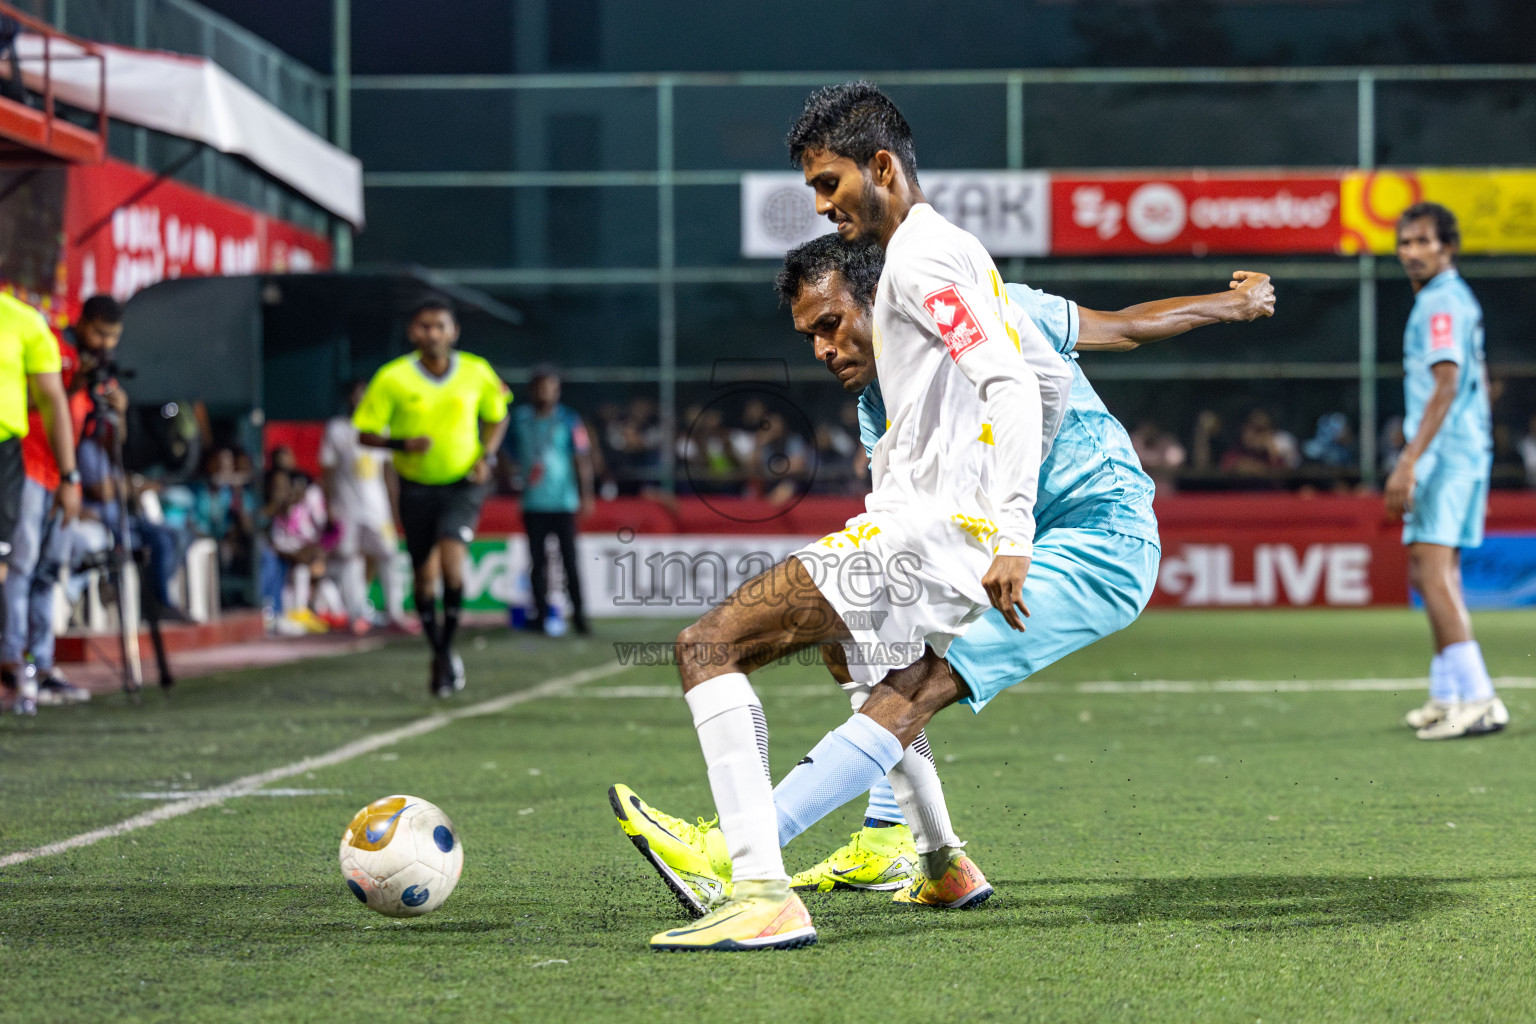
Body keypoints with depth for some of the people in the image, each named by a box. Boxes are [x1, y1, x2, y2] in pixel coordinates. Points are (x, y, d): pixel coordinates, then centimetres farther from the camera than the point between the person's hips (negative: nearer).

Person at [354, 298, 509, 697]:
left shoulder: (477, 373, -4)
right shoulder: (392, 378, -9)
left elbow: (497, 417, 14)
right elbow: (366, 434, -5)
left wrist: (486, 456, -3)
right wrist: (402, 444, -23)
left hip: (463, 485, -1)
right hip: (417, 487, 1)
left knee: (451, 562, -21)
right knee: (424, 575, 7)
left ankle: (448, 648, -4)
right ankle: (438, 654, 29)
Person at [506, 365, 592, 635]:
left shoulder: (568, 420, 0)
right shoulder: (520, 419, 7)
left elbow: (582, 460, -1)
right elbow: (512, 455, 18)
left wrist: (586, 497, -5)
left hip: (563, 502, -2)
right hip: (533, 503, 2)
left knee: (570, 559, -5)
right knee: (537, 560, 3)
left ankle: (579, 613, 1)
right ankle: (540, 615, 10)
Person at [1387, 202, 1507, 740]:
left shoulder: (1441, 303, -13)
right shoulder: (1457, 299, 20)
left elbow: (1446, 385, -22)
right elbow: (1476, 384, 26)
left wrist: (1409, 461, -26)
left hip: (1446, 453, -11)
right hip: (1466, 452, 11)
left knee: (1435, 572, -17)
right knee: (1427, 570, 16)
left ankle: (1478, 699, -25)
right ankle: (1447, 695, 23)